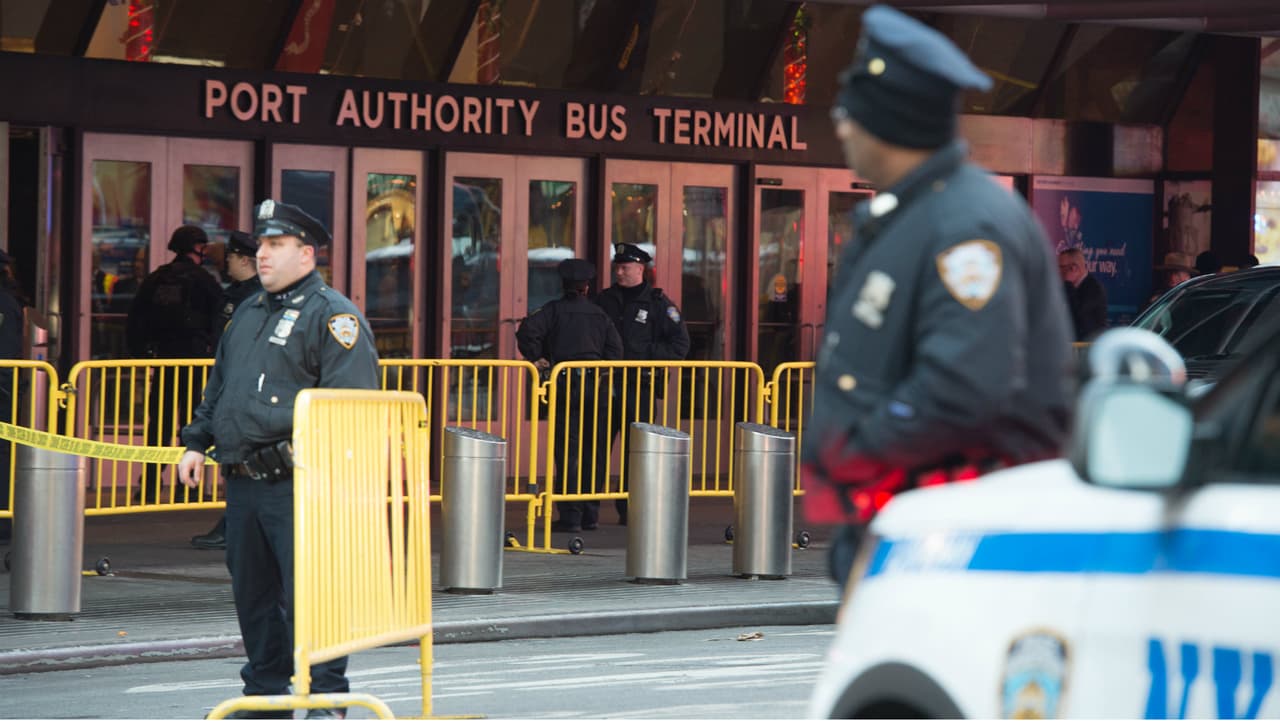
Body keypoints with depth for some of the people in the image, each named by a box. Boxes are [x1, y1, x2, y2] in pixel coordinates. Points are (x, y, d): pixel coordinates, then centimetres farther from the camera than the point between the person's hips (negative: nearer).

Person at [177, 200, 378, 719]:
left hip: (298, 482, -8)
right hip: (242, 481, 8)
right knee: (252, 591, 13)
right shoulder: (248, 314, 20)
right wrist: (197, 443, 20)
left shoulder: (333, 315, -6)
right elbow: (217, 386, 29)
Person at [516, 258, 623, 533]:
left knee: (568, 451, -3)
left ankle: (570, 516, -8)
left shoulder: (554, 309, 2)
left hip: (566, 385, -3)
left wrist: (536, 358, -4)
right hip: (596, 386, 3)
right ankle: (590, 514, 13)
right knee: (593, 451, 11)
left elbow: (527, 330, -14)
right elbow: (615, 347, 3)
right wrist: (601, 370, 10)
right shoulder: (598, 314, 12)